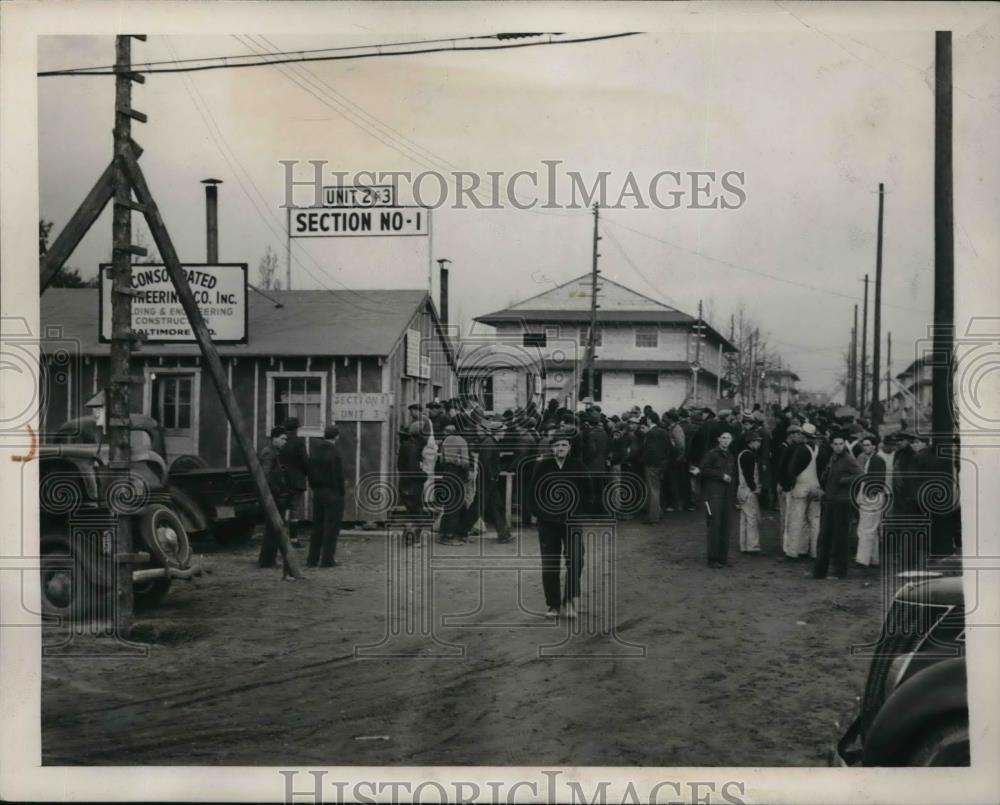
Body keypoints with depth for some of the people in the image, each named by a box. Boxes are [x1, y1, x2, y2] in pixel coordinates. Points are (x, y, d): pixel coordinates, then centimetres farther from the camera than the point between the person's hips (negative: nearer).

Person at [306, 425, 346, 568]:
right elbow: (339, 476, -15)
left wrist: (315, 488, 12)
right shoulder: (334, 453, -15)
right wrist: (341, 493, -6)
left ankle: (312, 559, 15)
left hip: (318, 493, 7)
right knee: (331, 527, 0)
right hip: (333, 494, -7)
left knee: (317, 527, 13)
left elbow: (310, 473, 9)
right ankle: (327, 559, 1)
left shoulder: (314, 451, 6)